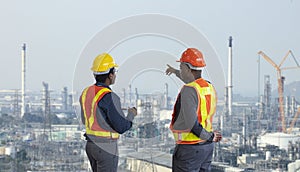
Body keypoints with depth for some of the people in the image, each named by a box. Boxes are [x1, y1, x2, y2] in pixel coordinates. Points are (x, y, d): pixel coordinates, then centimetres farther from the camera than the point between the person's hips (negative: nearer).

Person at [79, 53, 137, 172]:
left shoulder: (86, 93, 4)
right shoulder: (109, 97, -22)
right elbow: (122, 127, -19)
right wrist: (131, 114, 1)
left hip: (91, 144, 8)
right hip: (106, 148, -8)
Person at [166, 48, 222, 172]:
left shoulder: (188, 91, -21)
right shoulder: (209, 87, 6)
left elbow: (192, 124, -28)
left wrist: (210, 136, -12)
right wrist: (176, 72, 47)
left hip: (189, 149, -8)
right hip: (207, 147, 8)